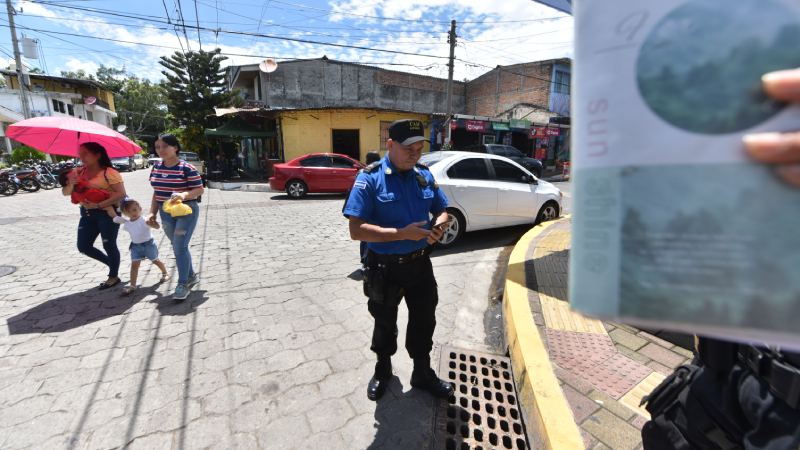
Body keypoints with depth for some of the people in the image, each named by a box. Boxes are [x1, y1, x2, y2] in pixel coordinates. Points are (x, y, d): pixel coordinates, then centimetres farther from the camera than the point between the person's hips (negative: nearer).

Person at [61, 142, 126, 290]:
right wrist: (71, 184, -12)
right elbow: (65, 193, 10)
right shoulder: (78, 172, 8)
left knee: (109, 245, 3)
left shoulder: (109, 172, -12)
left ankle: (113, 276, 19)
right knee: (83, 247, 10)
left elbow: (121, 194, -21)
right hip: (87, 213, 7)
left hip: (107, 213, -7)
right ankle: (112, 263, 32)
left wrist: (98, 205, -25)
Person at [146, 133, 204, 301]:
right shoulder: (156, 168, 8)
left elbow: (200, 190, -11)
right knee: (179, 247, 13)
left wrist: (184, 195, -29)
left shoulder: (187, 168, -12)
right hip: (166, 214, 7)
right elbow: (156, 193, 14)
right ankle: (191, 276, 30)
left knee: (179, 247, -9)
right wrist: (152, 213, 10)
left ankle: (183, 284, 4)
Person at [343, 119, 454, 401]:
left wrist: (440, 225, -14)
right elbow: (356, 230, -22)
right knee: (385, 322, 19)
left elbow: (442, 210, 10)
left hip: (420, 263, 4)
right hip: (384, 268, -4)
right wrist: (403, 233, -28)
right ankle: (383, 369, 47)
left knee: (424, 321, 18)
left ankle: (422, 373, 43)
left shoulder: (424, 175, 0)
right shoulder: (370, 178, -16)